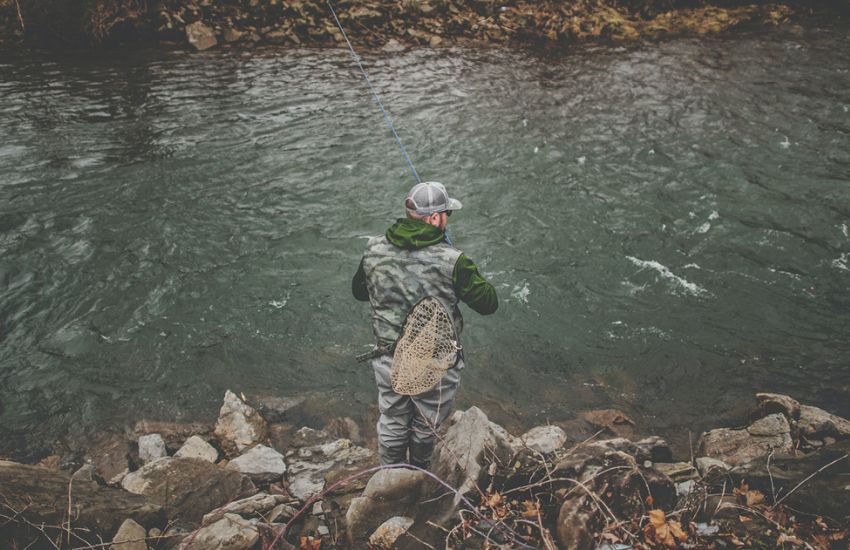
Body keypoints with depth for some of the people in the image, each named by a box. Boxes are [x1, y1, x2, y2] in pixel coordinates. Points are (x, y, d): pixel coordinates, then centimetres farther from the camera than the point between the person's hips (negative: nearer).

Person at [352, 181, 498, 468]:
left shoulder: (374, 249, -10)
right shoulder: (451, 261, -23)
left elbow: (359, 291, 8)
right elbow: (489, 303, -12)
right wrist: (467, 273, 4)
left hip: (389, 361, 3)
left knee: (392, 422, 25)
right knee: (425, 427, 24)